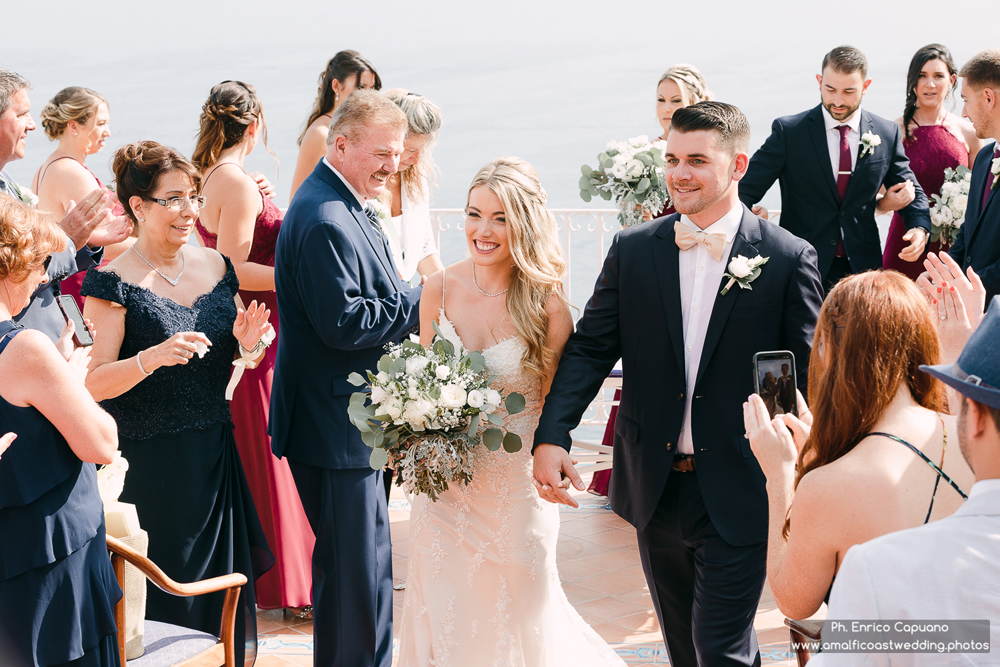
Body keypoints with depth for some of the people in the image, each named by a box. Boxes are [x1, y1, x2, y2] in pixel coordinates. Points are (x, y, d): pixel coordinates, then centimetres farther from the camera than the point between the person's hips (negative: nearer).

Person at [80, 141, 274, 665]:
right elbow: (94, 382, -14)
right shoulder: (113, 282, -10)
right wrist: (152, 358, -30)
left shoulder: (215, 265, 7)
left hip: (216, 453, 6)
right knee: (165, 594, 4)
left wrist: (247, 345, -4)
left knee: (224, 585, 13)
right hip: (149, 460, -5)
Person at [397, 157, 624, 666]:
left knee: (514, 607, 13)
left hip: (514, 485, -2)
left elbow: (555, 405, -4)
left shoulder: (546, 306, -13)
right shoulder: (439, 290, -4)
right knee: (443, 608, 10)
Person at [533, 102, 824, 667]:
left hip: (739, 493, -4)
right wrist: (552, 434, -13)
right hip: (655, 489, 4)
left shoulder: (789, 258, -7)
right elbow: (590, 347, 1)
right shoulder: (633, 250, 2)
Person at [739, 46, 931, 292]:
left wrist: (920, 228, -11)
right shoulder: (788, 131, -3)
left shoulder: (888, 133, 5)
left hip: (862, 269, 2)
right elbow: (746, 188, -6)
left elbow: (912, 191, 10)